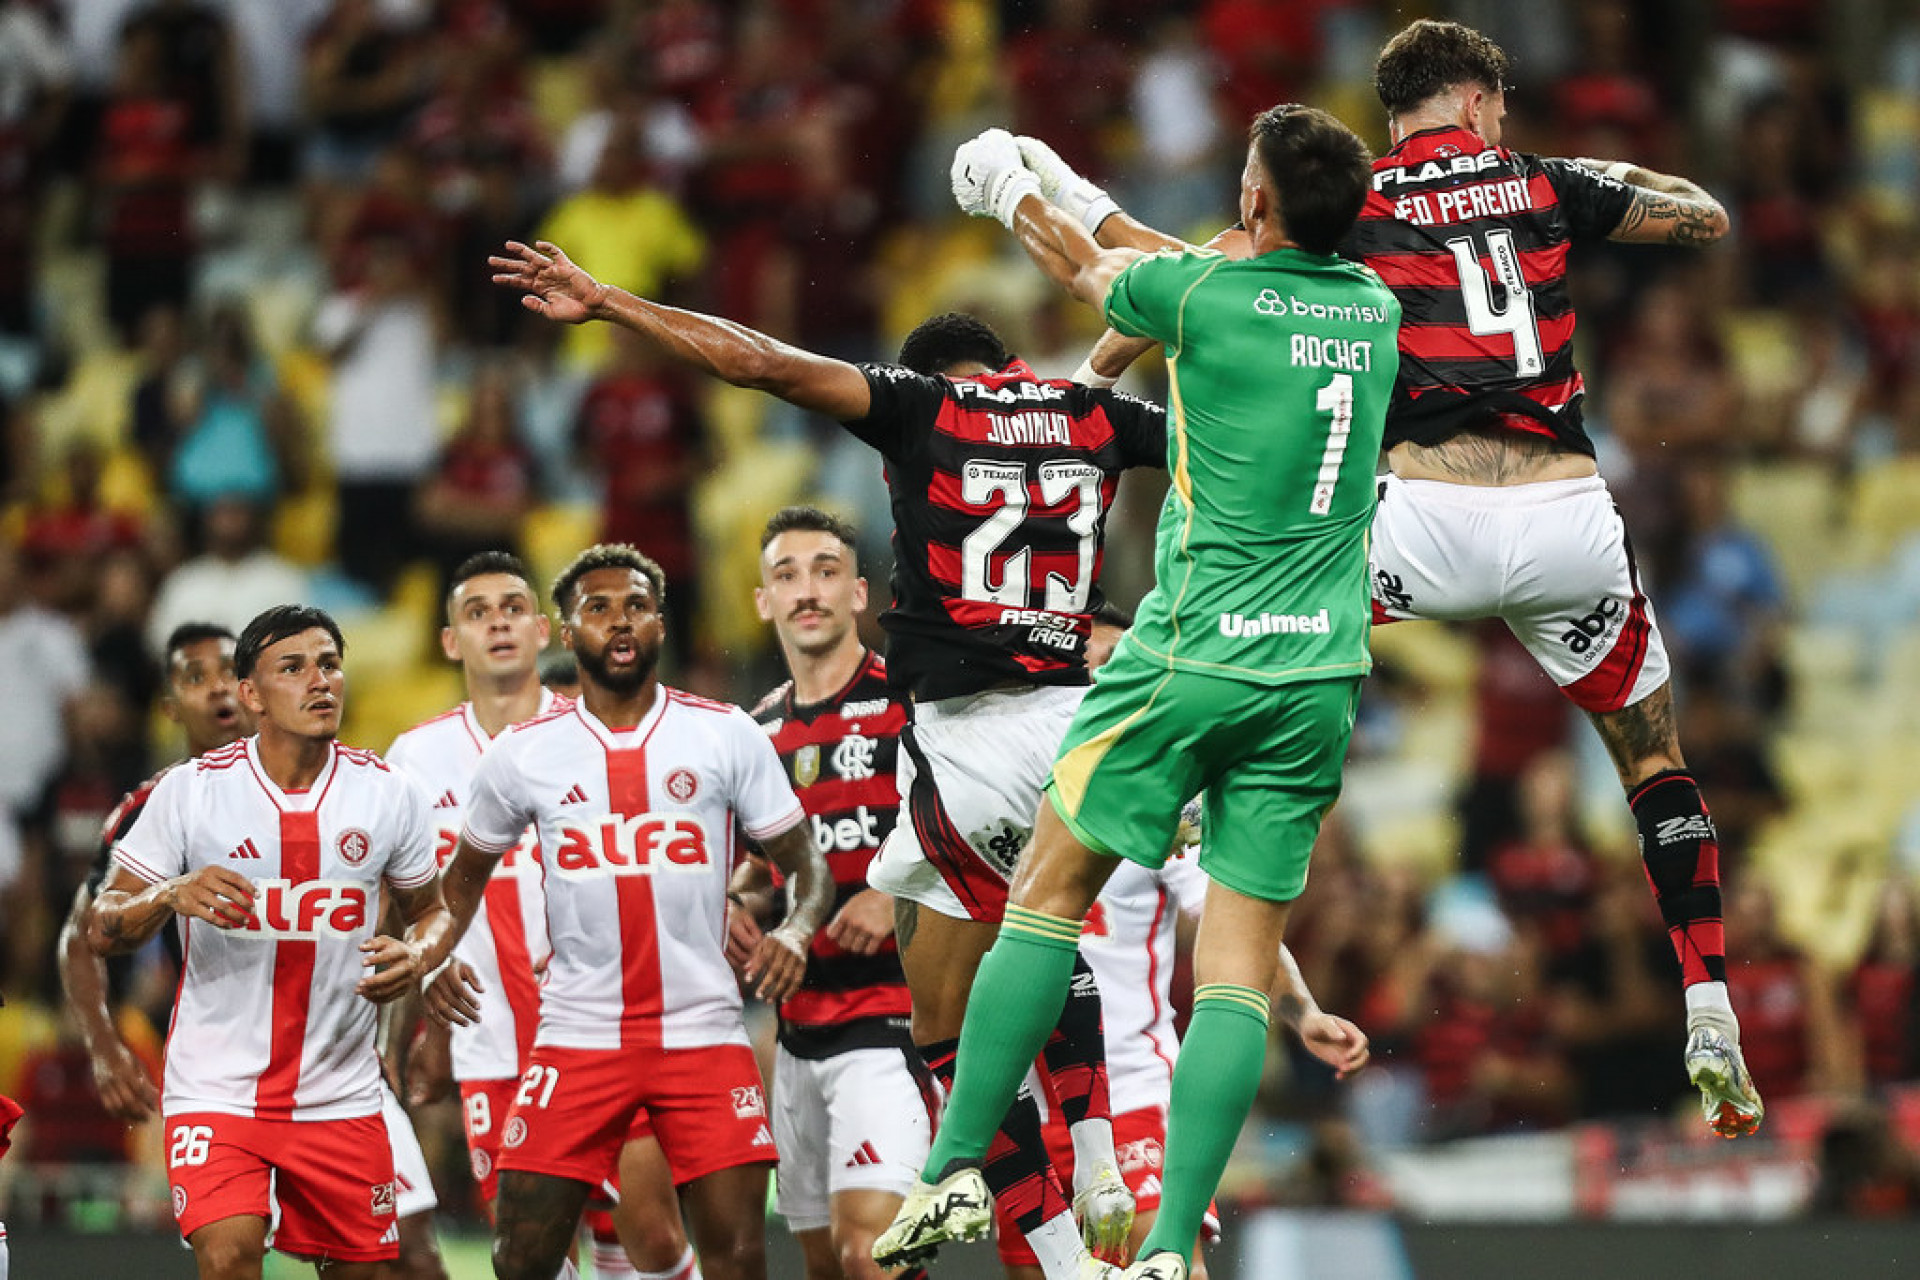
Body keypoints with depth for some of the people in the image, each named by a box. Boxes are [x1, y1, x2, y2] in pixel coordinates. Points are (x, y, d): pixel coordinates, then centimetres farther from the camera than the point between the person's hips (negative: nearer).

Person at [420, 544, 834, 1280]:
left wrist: (797, 930, -16)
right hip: (577, 1040, 1)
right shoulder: (522, 756, 4)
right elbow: (466, 874, 19)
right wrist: (436, 955, -1)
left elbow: (804, 862, 6)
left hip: (704, 1031, -1)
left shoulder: (727, 736, 1)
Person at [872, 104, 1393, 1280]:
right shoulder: (1375, 309, 8)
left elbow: (1086, 269, 14)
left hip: (1193, 656, -4)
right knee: (1240, 960, 1)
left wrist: (1015, 194, 37)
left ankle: (958, 1171, 5)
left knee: (1050, 890, 8)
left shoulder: (1206, 295, -7)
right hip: (1320, 677, 4)